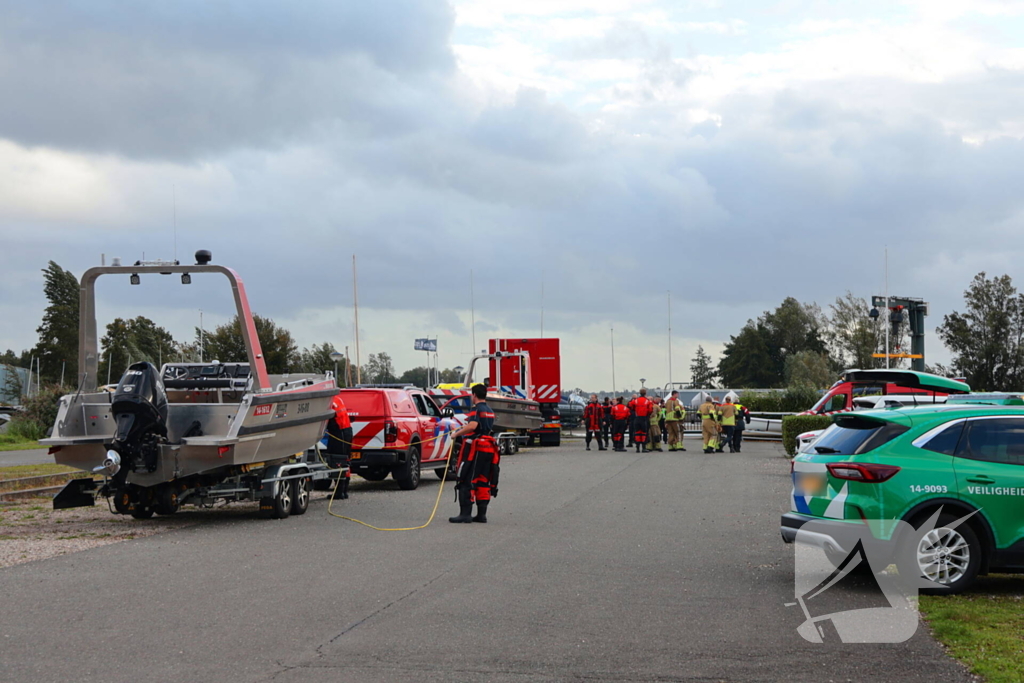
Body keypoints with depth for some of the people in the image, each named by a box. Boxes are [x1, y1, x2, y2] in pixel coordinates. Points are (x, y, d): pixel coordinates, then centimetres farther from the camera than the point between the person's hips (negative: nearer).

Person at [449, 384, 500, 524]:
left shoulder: (476, 409, -11)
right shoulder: (490, 411, 18)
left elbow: (473, 426, -28)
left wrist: (457, 433, -17)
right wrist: (465, 428, 40)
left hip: (475, 449, -9)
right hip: (489, 449, 9)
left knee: (466, 481, -6)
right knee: (483, 482, 11)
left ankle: (465, 514, -11)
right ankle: (481, 514, 10)